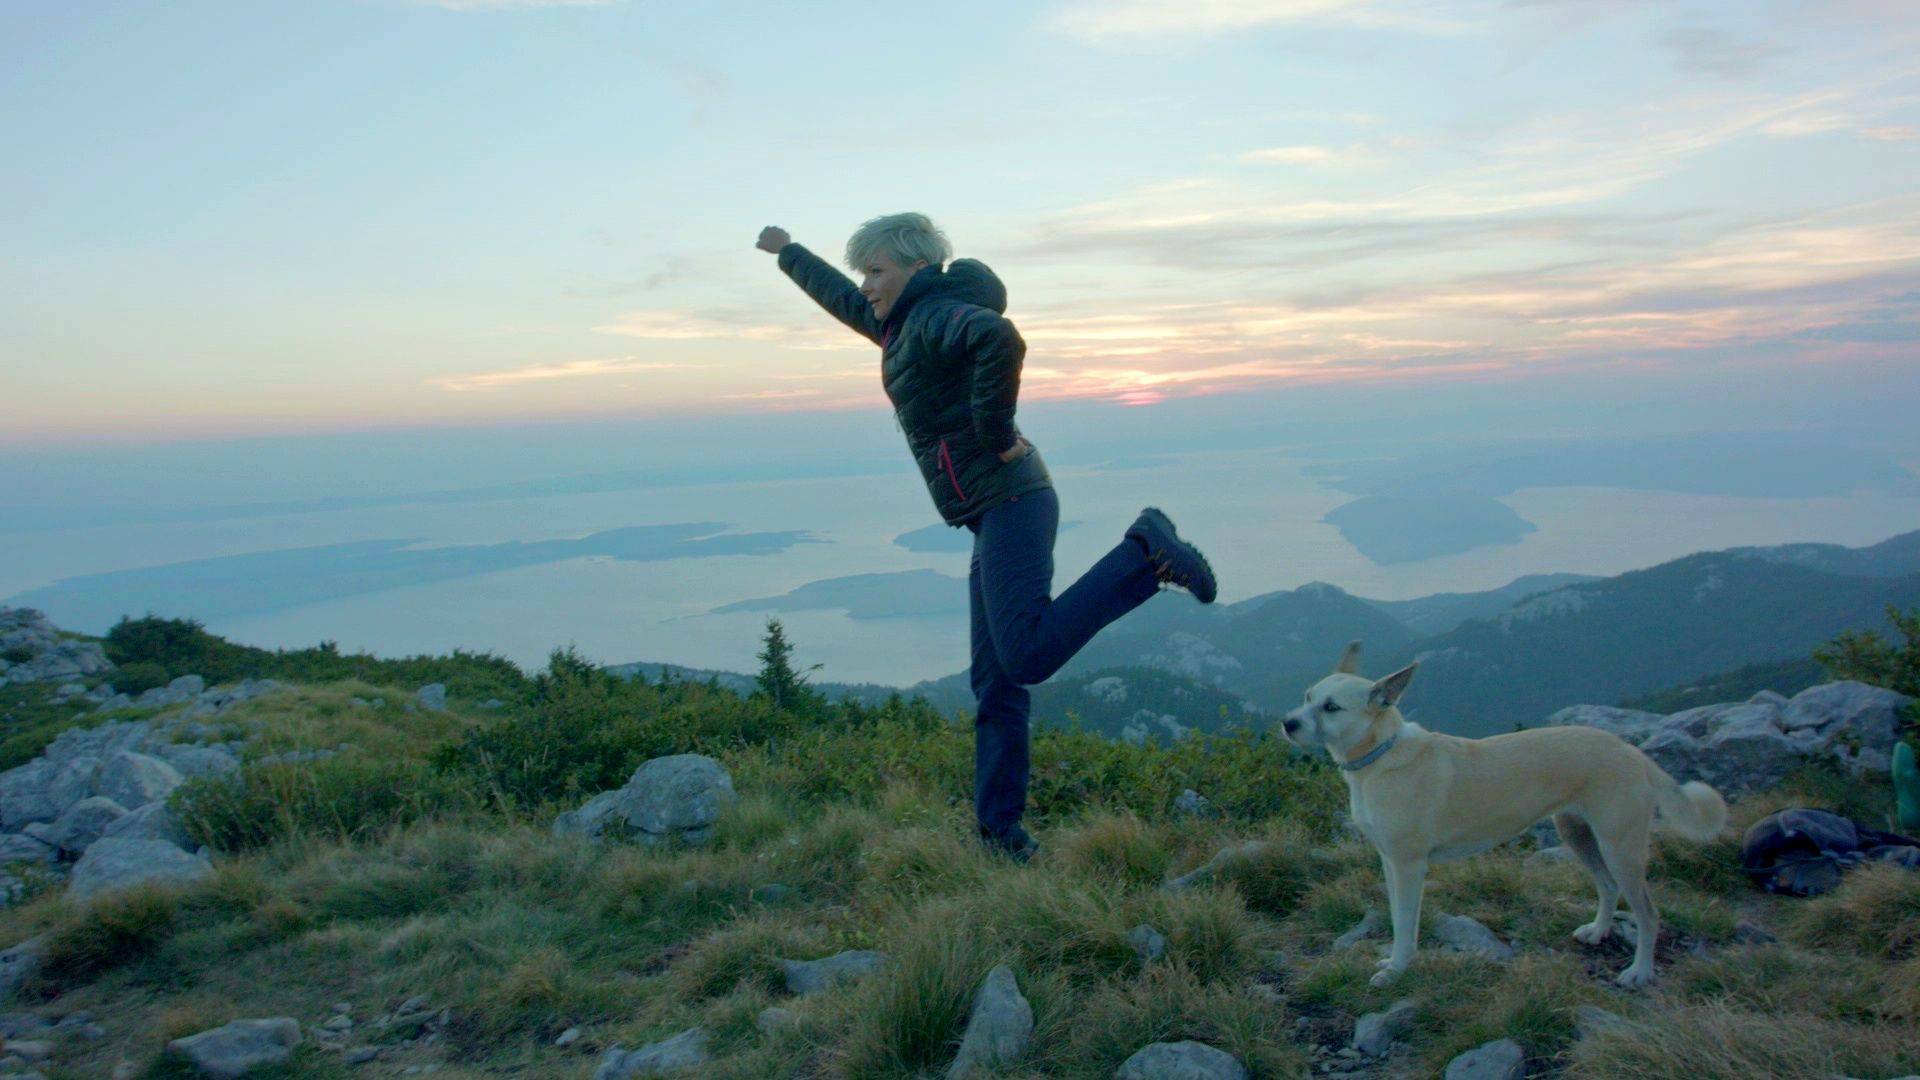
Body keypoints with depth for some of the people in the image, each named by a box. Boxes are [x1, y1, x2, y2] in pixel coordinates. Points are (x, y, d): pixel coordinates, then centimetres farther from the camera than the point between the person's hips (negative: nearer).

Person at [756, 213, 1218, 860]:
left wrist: (995, 434, -21)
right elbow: (843, 300, 40)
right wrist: (789, 254, 52)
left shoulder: (938, 315, -7)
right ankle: (1001, 833, 14)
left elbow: (1000, 338, -31)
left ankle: (1145, 553, -10)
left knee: (1027, 657, -22)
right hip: (995, 518, 10)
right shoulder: (905, 326, 21)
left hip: (1009, 503, -9)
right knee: (995, 683, 9)